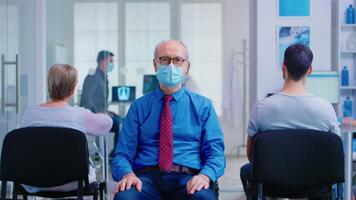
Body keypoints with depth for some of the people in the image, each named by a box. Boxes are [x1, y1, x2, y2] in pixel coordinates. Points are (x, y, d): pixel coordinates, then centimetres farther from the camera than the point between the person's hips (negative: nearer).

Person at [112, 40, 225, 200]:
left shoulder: (203, 106, 13)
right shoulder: (139, 107, 13)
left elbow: (216, 153, 6)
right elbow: (122, 154, 8)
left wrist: (205, 175, -17)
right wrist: (128, 174, -16)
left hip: (188, 179, 0)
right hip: (147, 177, 0)